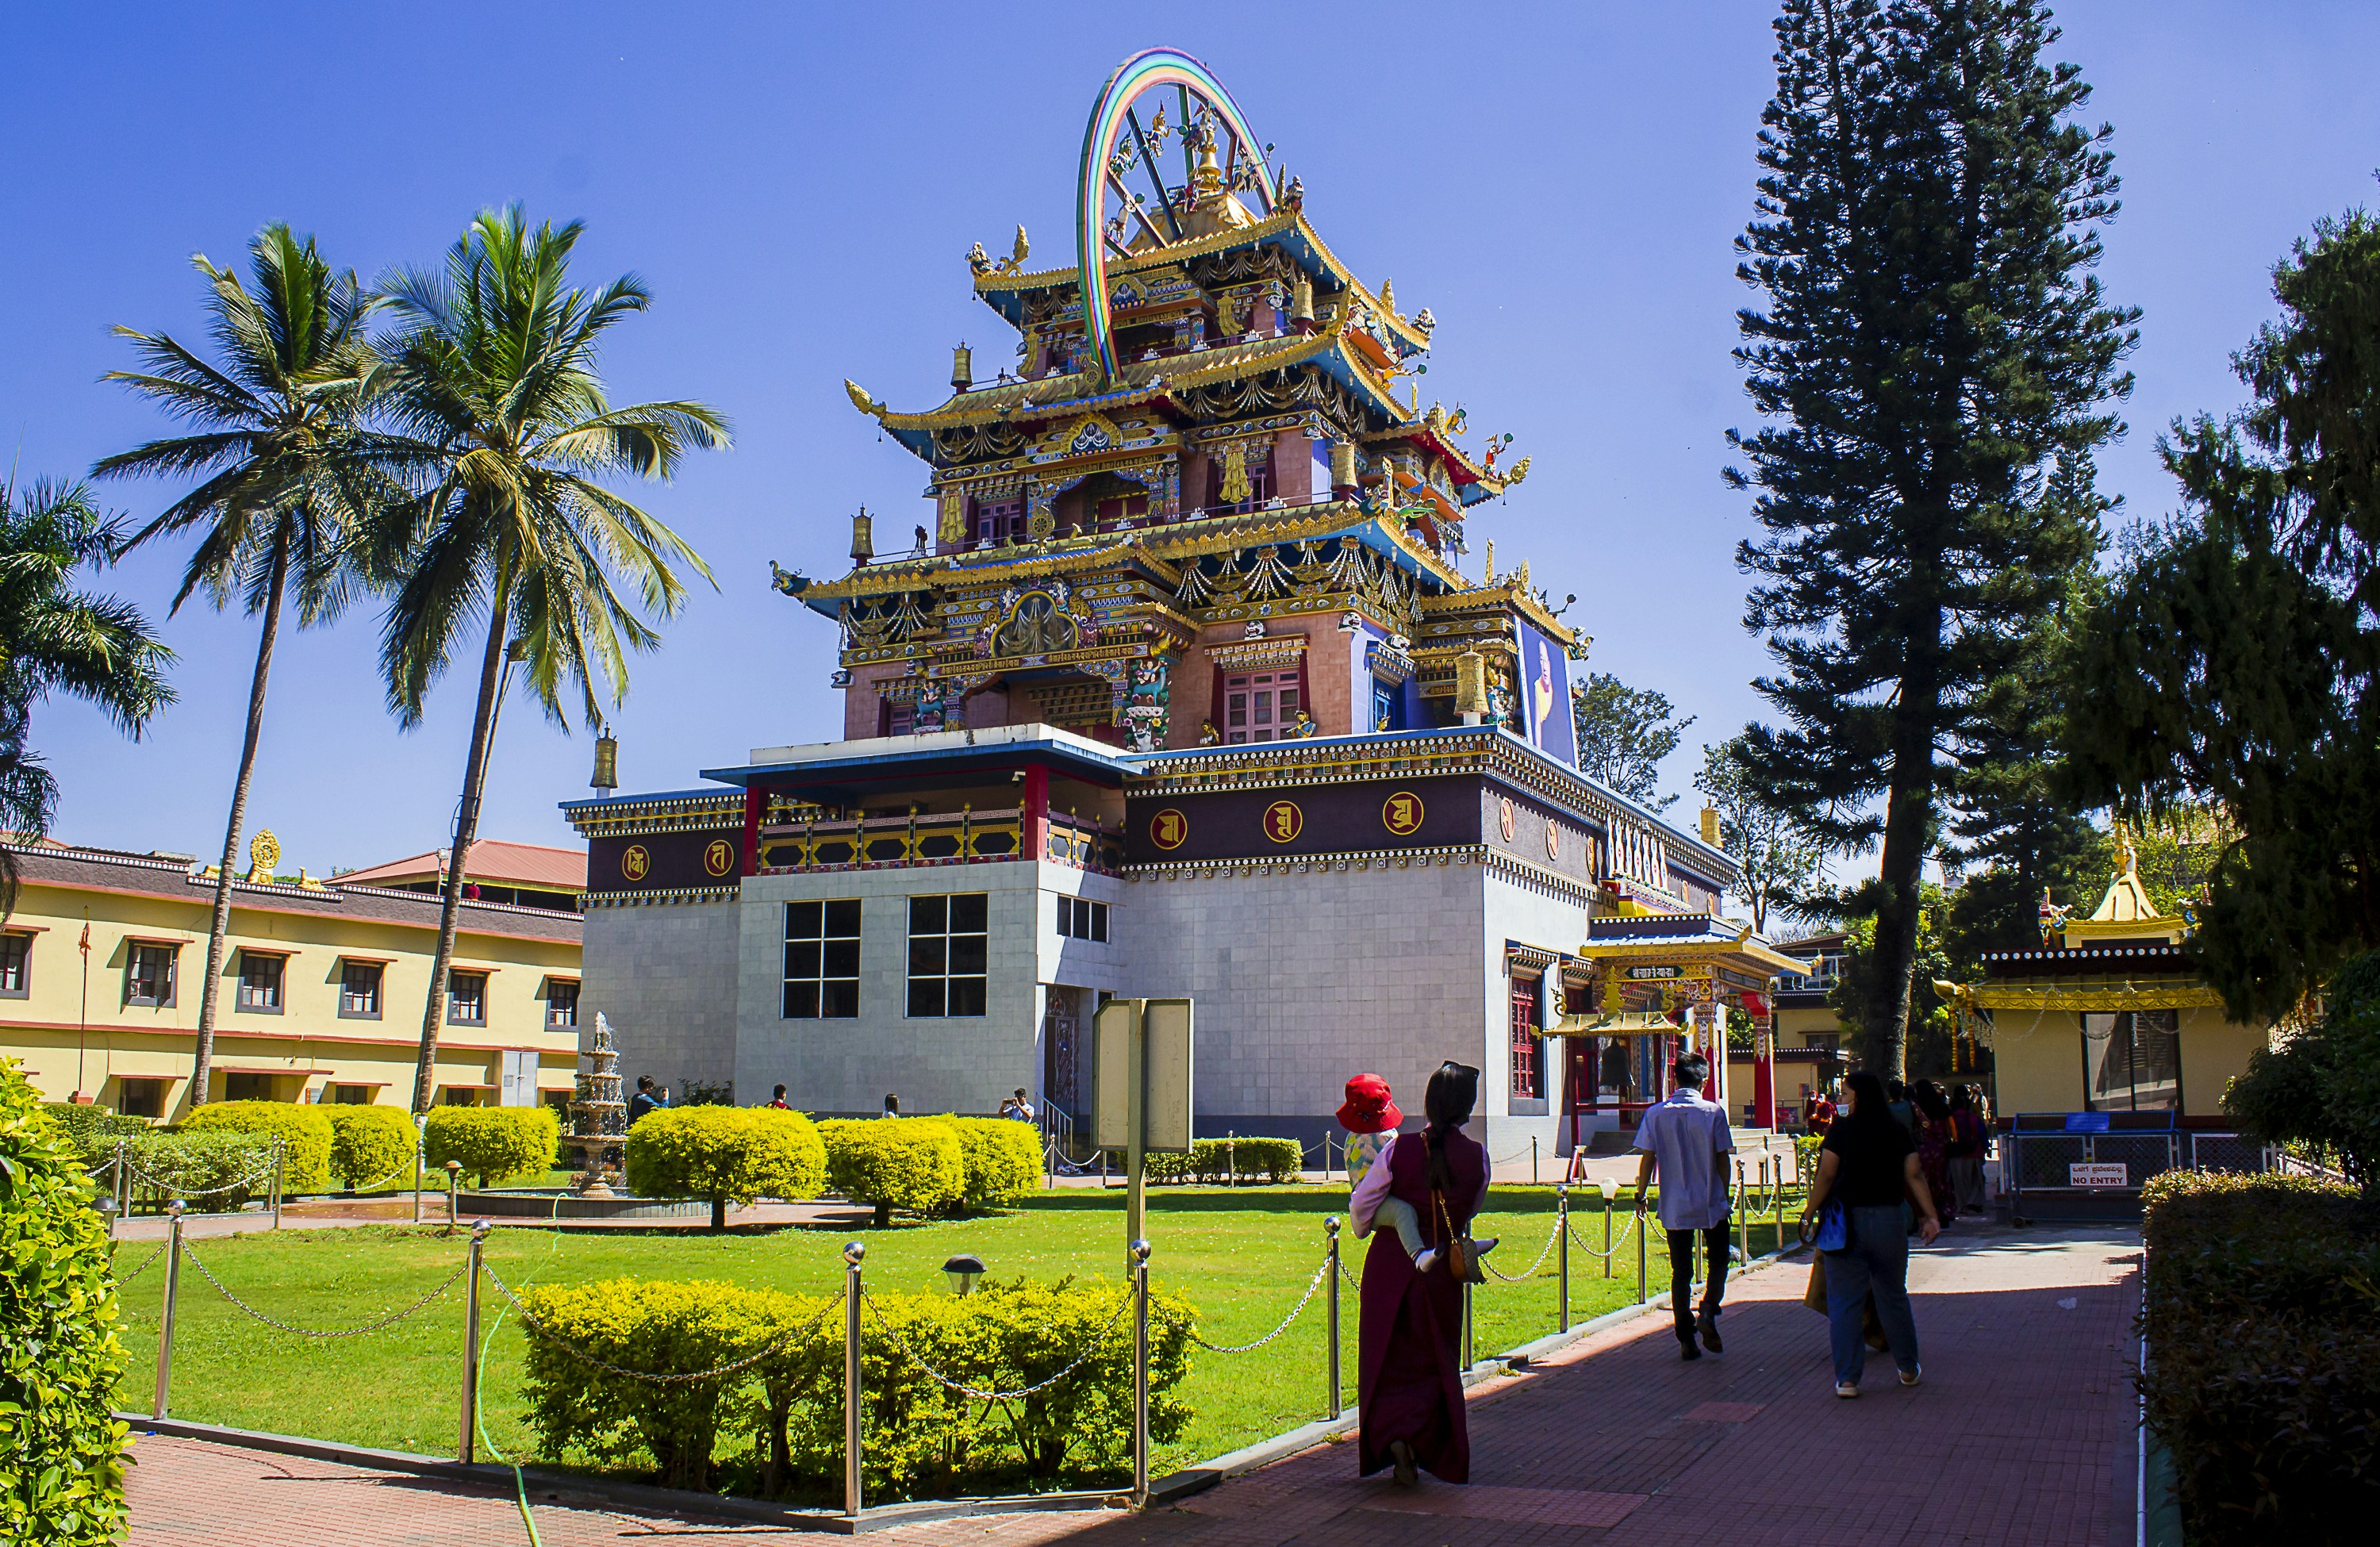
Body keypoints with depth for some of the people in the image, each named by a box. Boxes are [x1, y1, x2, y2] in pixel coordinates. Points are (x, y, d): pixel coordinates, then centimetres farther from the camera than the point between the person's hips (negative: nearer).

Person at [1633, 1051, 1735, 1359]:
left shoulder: (1655, 1114, -4)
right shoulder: (1714, 1112, -7)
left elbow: (1648, 1158, -3)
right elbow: (1722, 1160, -3)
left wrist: (1641, 1195, 8)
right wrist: (1724, 1195, 10)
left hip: (1675, 1207, 1)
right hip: (1711, 1205, -1)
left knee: (1681, 1271, 9)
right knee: (1718, 1262, 17)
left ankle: (1686, 1340, 8)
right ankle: (1708, 1311, -6)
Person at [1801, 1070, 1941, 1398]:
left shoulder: (1841, 1129, -7)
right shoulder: (1898, 1133, 4)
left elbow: (1826, 1176, -10)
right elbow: (1914, 1177, 0)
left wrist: (1808, 1215, -5)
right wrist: (1930, 1216, 2)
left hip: (1845, 1221, -3)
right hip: (1888, 1220, 3)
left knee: (1844, 1301, 2)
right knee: (1893, 1297, 18)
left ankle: (1847, 1378, 1)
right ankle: (1908, 1370, 28)